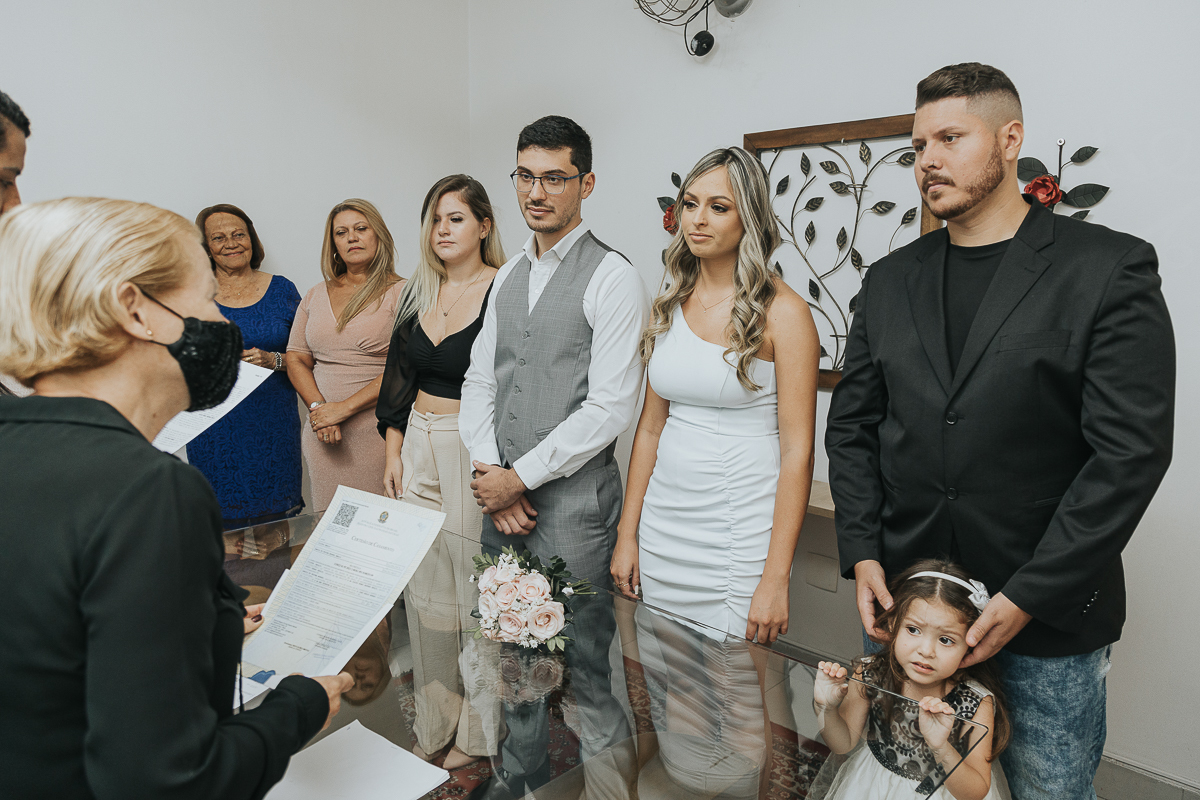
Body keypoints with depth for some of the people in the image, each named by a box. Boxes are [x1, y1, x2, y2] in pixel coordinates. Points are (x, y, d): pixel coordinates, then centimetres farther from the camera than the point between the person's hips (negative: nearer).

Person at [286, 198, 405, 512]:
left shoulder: (400, 293, -2)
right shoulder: (316, 295, 15)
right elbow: (296, 359, 13)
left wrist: (345, 407, -13)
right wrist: (317, 408, -4)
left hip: (377, 432, -4)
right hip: (325, 437, 4)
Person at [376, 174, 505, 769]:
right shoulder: (418, 294, 11)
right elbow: (399, 380, 15)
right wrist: (394, 452, 9)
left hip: (475, 449, -6)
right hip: (419, 448, 7)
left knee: (475, 585, 3)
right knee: (425, 585, 13)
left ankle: (479, 730, 24)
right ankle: (435, 723, 32)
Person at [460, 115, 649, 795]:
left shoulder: (612, 278, -10)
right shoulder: (509, 275, 12)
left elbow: (610, 409, -17)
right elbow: (480, 380, 11)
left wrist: (520, 476, -13)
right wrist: (489, 473, -3)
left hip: (572, 499, -7)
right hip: (501, 497, 7)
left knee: (585, 662, 5)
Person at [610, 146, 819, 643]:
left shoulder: (782, 312, -9)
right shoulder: (671, 304, 7)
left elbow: (797, 452, -11)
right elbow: (651, 425, 10)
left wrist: (776, 579, -15)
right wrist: (627, 535, 7)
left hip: (739, 538, -5)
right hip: (662, 529, 5)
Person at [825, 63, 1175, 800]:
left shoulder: (1111, 269, -7)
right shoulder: (891, 280, 7)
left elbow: (1130, 452, -13)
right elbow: (852, 425, 7)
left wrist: (1027, 598, -15)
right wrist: (863, 555, -3)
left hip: (1048, 617, -3)